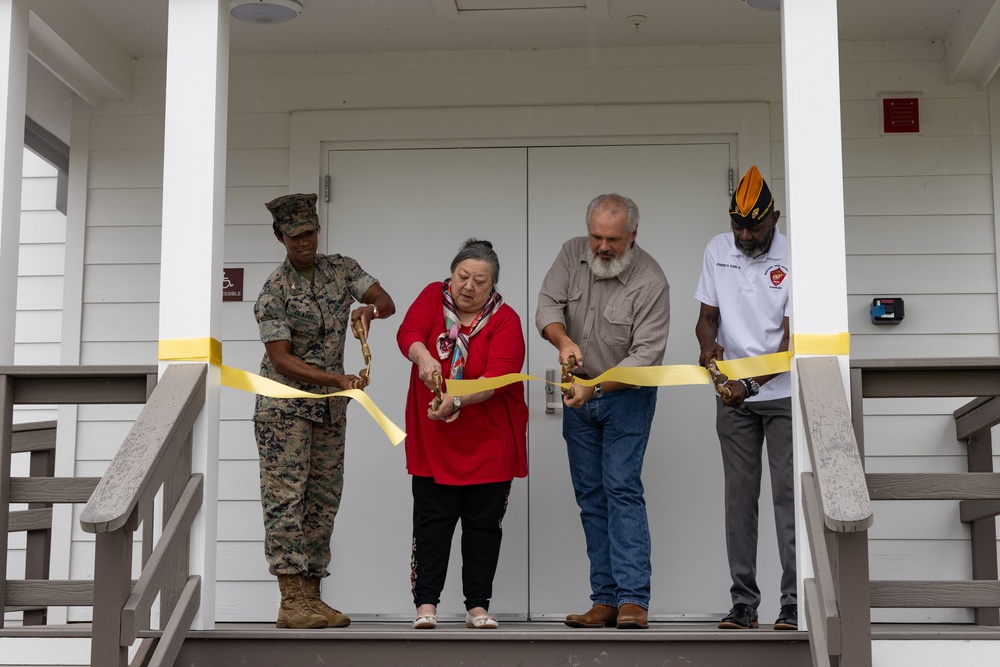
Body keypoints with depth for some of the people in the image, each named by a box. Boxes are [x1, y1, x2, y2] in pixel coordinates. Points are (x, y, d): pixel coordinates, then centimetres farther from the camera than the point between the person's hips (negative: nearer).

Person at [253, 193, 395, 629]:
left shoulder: (341, 269, 7)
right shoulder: (274, 290, -8)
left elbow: (387, 303, 0)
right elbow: (281, 359, -14)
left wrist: (370, 309, -25)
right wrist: (338, 379, -24)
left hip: (330, 405, 6)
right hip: (285, 403, -6)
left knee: (323, 499, 6)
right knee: (285, 498, -9)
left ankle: (311, 597, 11)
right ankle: (291, 602, -10)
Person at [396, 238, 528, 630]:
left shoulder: (505, 320, -8)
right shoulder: (434, 296, 1)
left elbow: (497, 377, -20)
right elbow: (408, 332, -15)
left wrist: (457, 400, -35)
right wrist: (423, 357, -37)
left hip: (489, 441, -1)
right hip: (433, 440, 1)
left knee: (483, 524, 5)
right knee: (432, 520, 1)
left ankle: (478, 605, 14)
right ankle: (426, 603, 6)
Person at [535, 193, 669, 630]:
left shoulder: (650, 281, -19)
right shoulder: (572, 254, -2)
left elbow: (646, 354, -22)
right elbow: (548, 305, -5)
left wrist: (594, 388, -31)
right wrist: (563, 340, -27)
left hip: (626, 394, -5)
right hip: (578, 392, 5)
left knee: (622, 488, -15)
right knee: (590, 495, 5)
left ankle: (633, 600, -14)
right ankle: (606, 600, 9)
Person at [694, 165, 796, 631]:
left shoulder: (793, 259, -9)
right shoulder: (718, 250, 4)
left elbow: (792, 343, -13)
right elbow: (707, 316, 9)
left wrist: (750, 383, -23)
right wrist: (708, 344, -14)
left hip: (783, 394, -3)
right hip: (733, 396, 4)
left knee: (788, 494, -5)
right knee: (739, 497, 4)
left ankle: (794, 604, 0)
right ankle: (743, 604, 9)